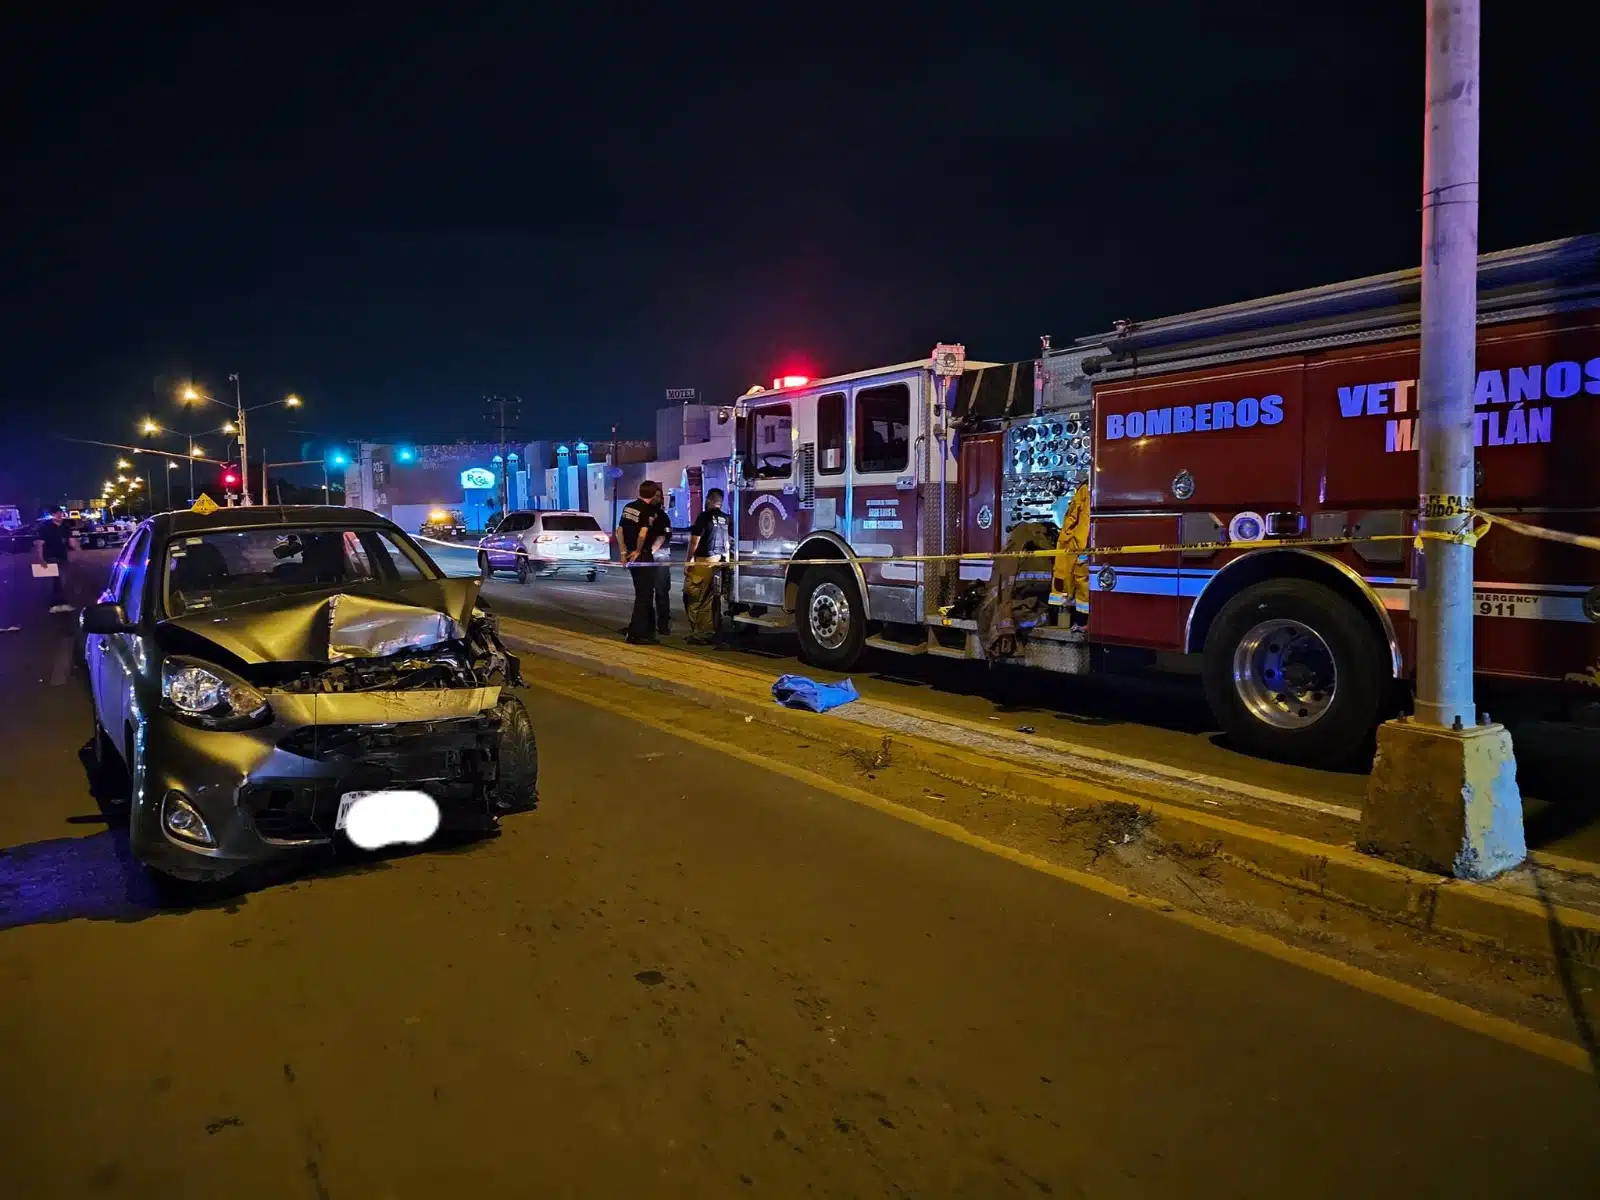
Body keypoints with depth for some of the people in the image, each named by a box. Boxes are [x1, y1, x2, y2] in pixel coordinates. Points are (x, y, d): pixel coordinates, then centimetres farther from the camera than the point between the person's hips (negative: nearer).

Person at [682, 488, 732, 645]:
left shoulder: (704, 516, -9)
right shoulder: (727, 519, 8)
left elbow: (694, 541, -11)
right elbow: (728, 542, 14)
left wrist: (688, 561, -6)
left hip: (703, 561, -7)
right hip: (719, 561, 7)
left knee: (694, 598, -1)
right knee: (709, 599, 13)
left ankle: (698, 634, -3)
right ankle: (710, 632, 14)